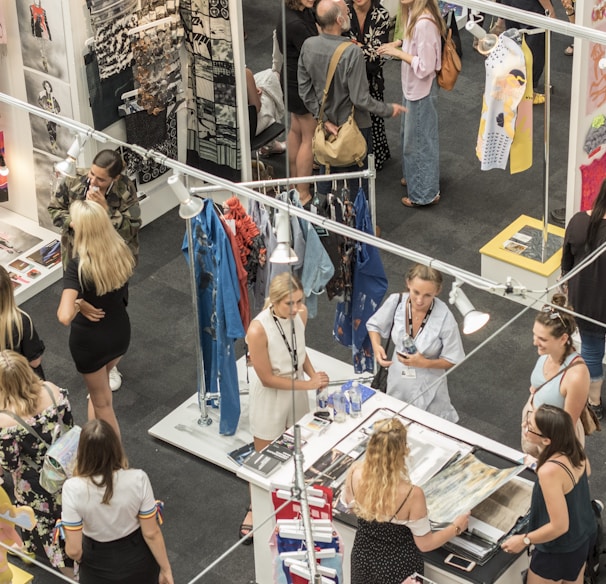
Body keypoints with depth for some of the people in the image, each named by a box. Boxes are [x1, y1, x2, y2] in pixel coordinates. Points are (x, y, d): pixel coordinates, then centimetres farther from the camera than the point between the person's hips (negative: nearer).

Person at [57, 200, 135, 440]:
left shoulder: (79, 266, -31)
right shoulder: (121, 251, -15)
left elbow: (65, 317, -41)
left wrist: (76, 305, -19)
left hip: (89, 339, -5)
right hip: (120, 331, 6)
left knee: (102, 402, 18)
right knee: (98, 385, 34)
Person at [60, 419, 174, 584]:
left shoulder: (73, 488, -28)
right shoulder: (137, 480, -26)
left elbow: (74, 550, -21)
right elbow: (151, 533, -16)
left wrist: (80, 559, 2)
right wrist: (165, 569, -1)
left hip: (99, 564, 0)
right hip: (138, 559, 1)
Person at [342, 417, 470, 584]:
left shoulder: (355, 473, -24)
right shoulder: (411, 494, -35)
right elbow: (424, 544, -19)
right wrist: (456, 527, -3)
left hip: (363, 557, 3)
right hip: (398, 567, -3)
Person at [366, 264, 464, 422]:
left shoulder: (444, 318, -27)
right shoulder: (395, 302, -19)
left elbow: (452, 360, -14)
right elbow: (374, 325, 1)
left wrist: (424, 363, -29)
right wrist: (376, 346, -18)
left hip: (428, 387, -3)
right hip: (397, 382, 3)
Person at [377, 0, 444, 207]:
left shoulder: (424, 23, -31)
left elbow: (424, 67, -28)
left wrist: (399, 53, -22)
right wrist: (399, 43, 1)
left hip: (421, 91, -9)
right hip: (412, 87, 9)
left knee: (419, 140, 7)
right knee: (410, 135, 26)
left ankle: (425, 193, 22)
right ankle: (413, 176, 46)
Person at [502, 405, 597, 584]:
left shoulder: (550, 471, -39)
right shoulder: (574, 447, -15)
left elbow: (559, 526, -32)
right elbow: (586, 472, 10)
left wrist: (524, 540, -19)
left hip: (560, 549, -8)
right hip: (585, 532, 8)